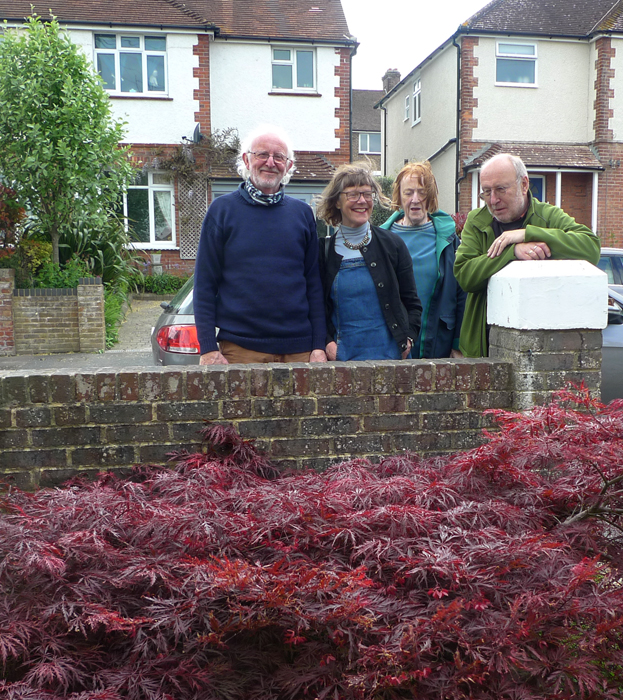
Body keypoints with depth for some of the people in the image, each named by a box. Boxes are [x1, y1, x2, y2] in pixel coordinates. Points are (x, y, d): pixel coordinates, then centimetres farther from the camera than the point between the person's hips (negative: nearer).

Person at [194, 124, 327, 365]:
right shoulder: (222, 209, 2)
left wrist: (319, 346, 2)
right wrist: (208, 348, -6)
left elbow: (314, 284, 9)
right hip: (240, 348, -2)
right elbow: (205, 284, 0)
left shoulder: (303, 213, 9)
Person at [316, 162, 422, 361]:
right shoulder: (324, 252, 4)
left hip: (390, 354, 1)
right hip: (341, 358, 0)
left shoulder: (392, 244, 6)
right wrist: (326, 343, -6)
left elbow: (412, 303, 10)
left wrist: (408, 339, -4)